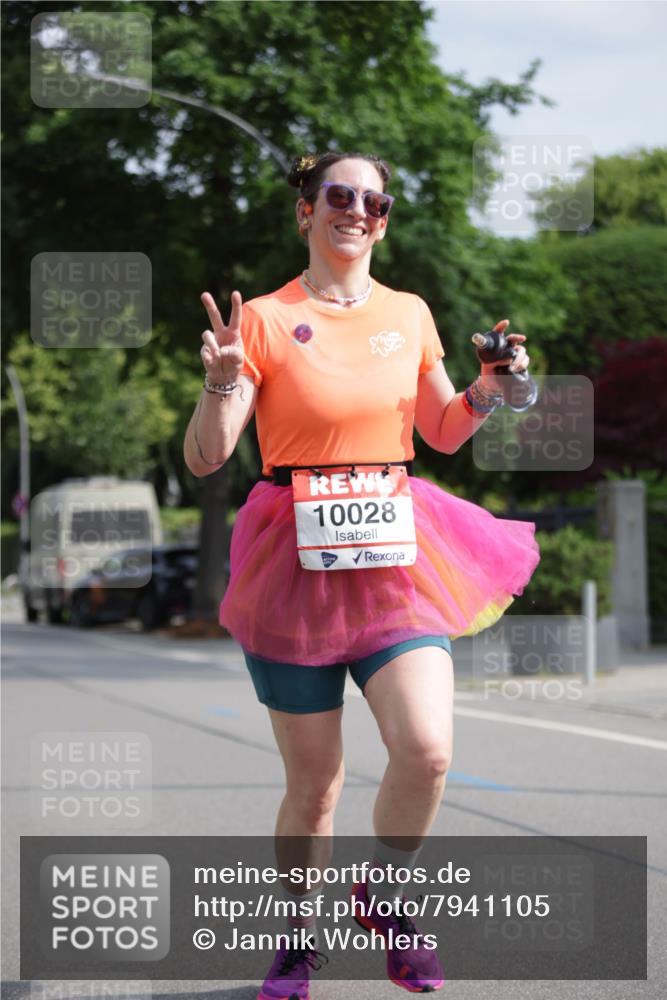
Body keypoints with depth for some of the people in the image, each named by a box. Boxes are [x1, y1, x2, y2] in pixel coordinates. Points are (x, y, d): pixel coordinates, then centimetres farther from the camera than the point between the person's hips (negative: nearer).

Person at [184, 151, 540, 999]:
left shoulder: (409, 315, 9)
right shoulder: (265, 319, -2)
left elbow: (441, 433, 20)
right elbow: (204, 459, -5)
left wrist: (486, 390, 2)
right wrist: (222, 382, -23)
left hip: (396, 557, 3)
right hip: (298, 559, -2)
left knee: (426, 748, -16)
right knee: (314, 782, 2)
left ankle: (385, 894, 13)